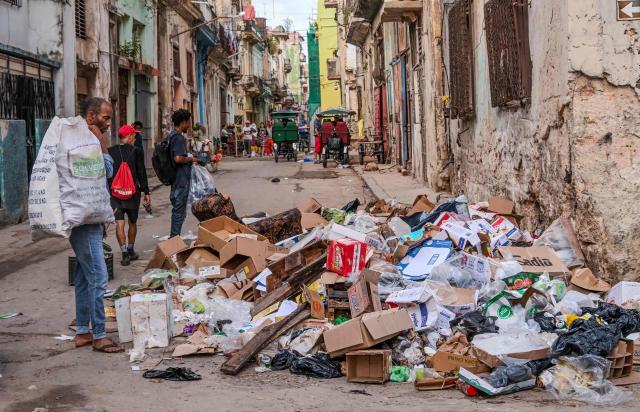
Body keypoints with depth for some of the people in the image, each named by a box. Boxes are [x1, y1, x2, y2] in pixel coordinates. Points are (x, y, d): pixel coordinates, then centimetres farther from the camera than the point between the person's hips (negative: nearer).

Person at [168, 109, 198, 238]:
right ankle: (175, 237, 3)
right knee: (179, 210, -2)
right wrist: (191, 159, -13)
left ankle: (173, 237, 23)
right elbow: (178, 158, -29)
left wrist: (188, 159, 18)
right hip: (181, 179, -10)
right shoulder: (179, 138, -19)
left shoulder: (171, 135, 13)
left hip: (175, 179, 10)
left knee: (177, 209, 17)